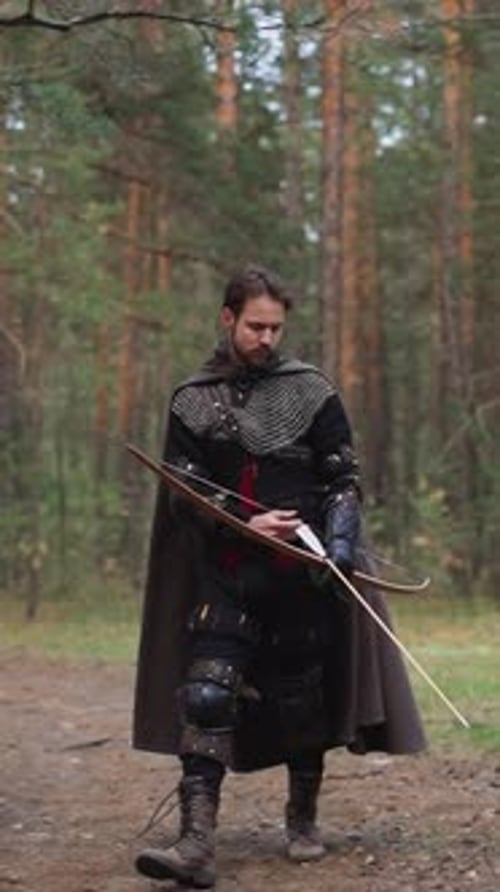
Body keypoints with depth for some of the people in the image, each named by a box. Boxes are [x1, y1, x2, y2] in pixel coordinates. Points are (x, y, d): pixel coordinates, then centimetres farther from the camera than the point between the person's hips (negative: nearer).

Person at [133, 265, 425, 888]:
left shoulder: (310, 390, 4)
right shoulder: (192, 401, 6)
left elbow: (344, 478, 4)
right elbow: (183, 493, 2)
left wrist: (339, 542, -13)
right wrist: (245, 524, -14)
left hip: (304, 573, 0)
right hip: (227, 574, 0)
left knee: (301, 699, 8)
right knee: (207, 694, -14)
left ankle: (303, 821, 28)